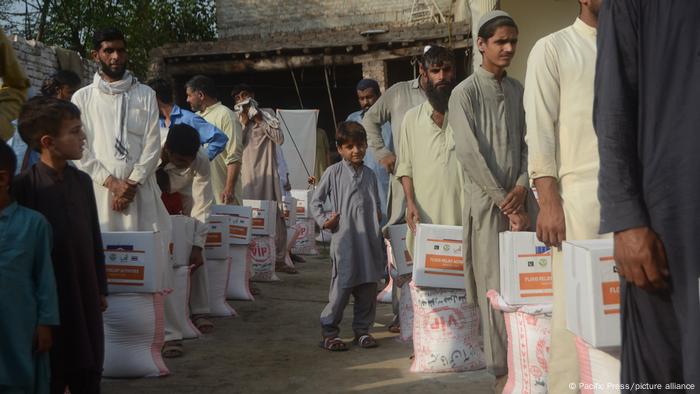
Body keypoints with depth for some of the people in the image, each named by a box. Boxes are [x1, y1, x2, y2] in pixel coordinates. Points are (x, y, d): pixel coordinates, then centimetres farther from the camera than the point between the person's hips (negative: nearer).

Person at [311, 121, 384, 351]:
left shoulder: (369, 174, 13)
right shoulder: (334, 172, 0)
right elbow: (316, 201, 6)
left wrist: (378, 215, 4)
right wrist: (323, 220, -6)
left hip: (369, 240, 5)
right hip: (344, 240, -5)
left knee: (368, 287, 9)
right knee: (342, 287, -4)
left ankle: (362, 330, 22)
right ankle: (329, 332, 8)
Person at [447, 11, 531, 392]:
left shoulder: (517, 89, 13)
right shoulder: (465, 93, -4)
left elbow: (527, 143, 11)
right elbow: (469, 152, -11)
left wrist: (521, 187, -5)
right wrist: (504, 201, -11)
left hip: (517, 197, 5)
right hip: (485, 199, -5)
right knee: (495, 285, -4)